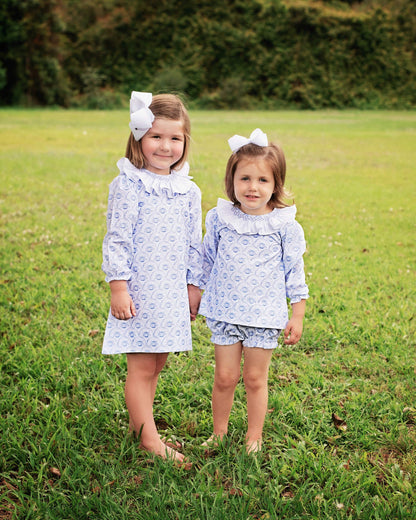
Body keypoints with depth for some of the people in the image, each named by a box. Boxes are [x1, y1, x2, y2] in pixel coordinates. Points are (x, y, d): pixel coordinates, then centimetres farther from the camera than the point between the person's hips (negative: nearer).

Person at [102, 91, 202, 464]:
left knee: (156, 364, 13)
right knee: (141, 367, 0)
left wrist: (194, 287, 13)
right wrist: (118, 287, -12)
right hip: (139, 291, -5)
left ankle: (139, 423, 28)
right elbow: (117, 240, -9)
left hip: (174, 292, 5)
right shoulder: (128, 187, -8)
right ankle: (149, 439, 11)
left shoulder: (189, 191, 7)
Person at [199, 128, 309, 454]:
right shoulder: (219, 219, -1)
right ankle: (219, 432, 29)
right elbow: (206, 263, 12)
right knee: (225, 378, 8)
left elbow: (295, 273, 0)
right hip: (224, 313, 2)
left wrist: (297, 316, 0)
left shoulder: (285, 226, -6)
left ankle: (254, 438, 27)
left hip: (265, 315, -1)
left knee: (255, 379, 9)